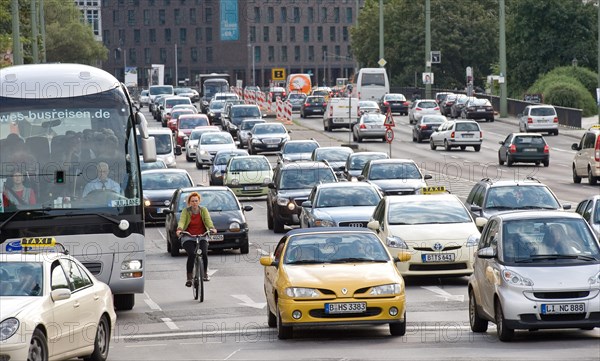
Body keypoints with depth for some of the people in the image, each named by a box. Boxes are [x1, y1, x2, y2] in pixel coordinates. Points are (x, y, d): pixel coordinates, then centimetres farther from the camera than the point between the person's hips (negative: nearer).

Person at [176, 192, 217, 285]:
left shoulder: (203, 210, 7)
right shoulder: (186, 211, 3)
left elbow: (208, 220, -8)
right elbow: (181, 221, -12)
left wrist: (212, 228, -30)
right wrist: (179, 229, -34)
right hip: (188, 238, -1)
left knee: (204, 254, -23)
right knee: (191, 255, -26)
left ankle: (205, 273, 1)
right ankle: (189, 277, -17)